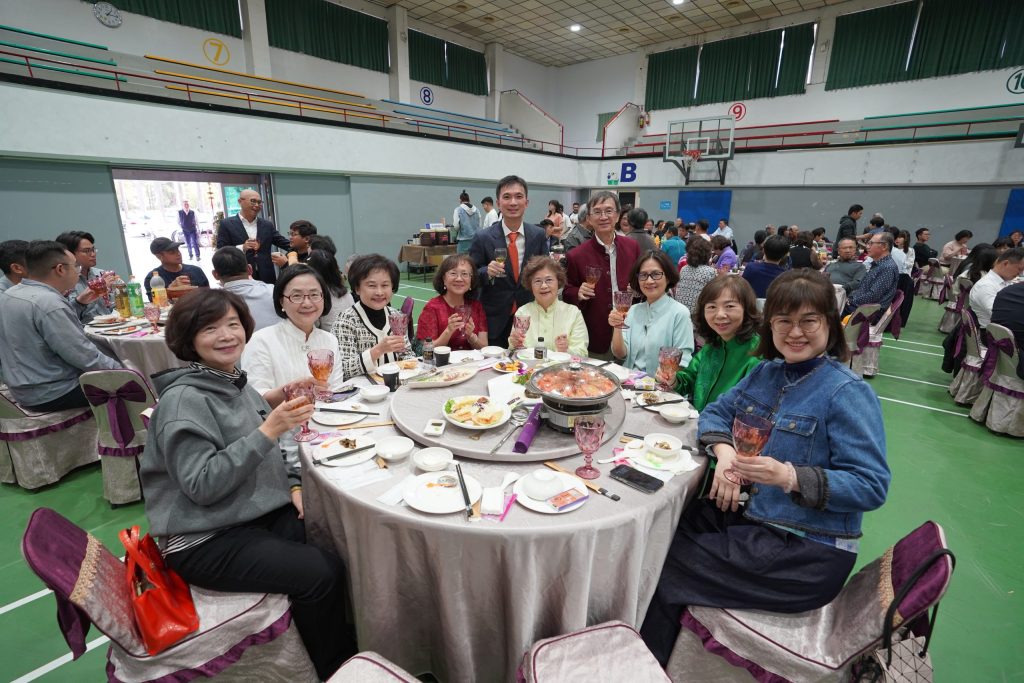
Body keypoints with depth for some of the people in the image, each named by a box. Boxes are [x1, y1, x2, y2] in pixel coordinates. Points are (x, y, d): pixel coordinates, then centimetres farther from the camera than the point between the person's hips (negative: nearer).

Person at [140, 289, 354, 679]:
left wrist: (294, 485, 1)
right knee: (321, 573, -20)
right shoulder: (183, 400, -18)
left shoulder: (236, 384, 6)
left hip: (258, 514, 8)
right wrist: (268, 431, -31)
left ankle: (350, 644, 17)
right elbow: (201, 485, -25)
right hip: (204, 538, -7)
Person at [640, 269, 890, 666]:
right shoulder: (766, 372, 4)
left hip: (807, 552, -6)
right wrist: (724, 450, -12)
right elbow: (715, 412, 10)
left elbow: (872, 486, -17)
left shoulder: (848, 393, -15)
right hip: (750, 515, 7)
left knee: (667, 572, -14)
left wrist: (790, 477, -32)